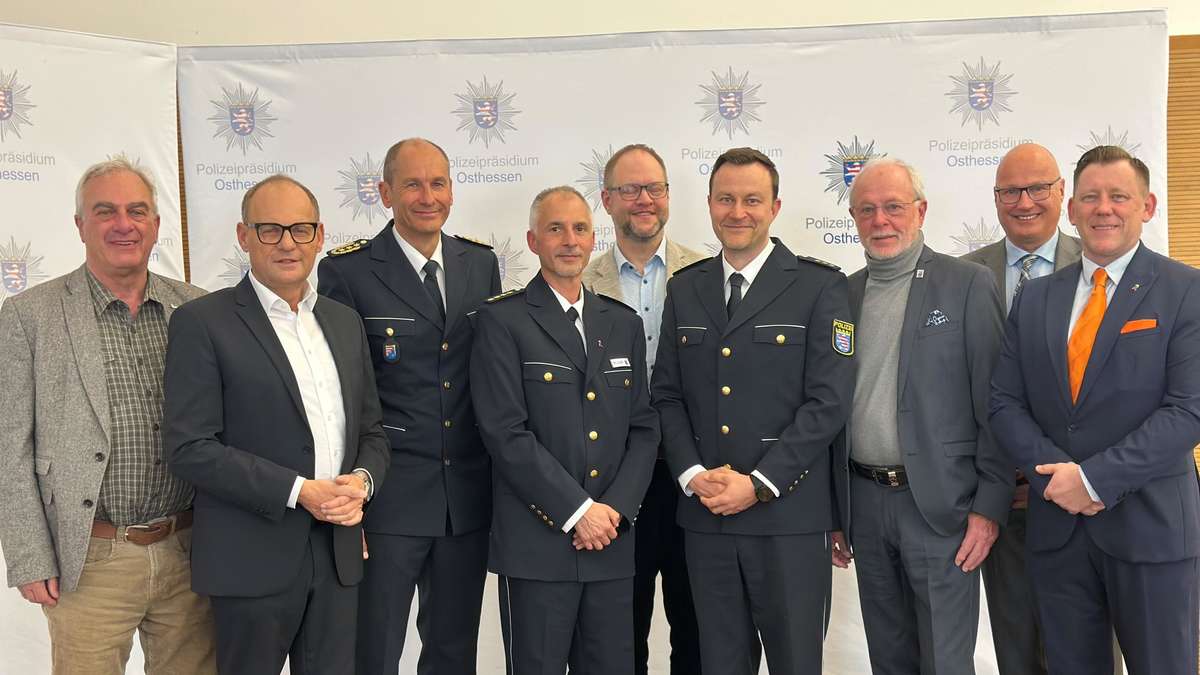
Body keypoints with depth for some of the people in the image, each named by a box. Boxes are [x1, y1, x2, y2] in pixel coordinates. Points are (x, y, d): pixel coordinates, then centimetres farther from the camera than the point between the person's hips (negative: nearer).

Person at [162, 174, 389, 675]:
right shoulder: (202, 323, -6)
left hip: (338, 554, 5)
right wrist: (298, 492, -18)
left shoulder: (345, 321, 11)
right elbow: (189, 448, -12)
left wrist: (362, 480, -7)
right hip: (253, 559, -5)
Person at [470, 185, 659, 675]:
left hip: (612, 542, 4)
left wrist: (615, 508, -4)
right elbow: (506, 432, -12)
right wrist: (578, 510, -13)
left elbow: (643, 428, 10)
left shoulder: (624, 324, 13)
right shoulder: (502, 321, -4)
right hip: (536, 543, -4)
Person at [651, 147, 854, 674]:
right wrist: (692, 474, -5)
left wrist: (758, 484, -13)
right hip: (704, 517, 4)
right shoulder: (684, 289, 11)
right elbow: (666, 394, 10)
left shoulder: (819, 286, -3)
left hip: (789, 517, -3)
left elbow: (828, 401, -9)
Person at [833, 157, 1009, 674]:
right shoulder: (842, 294, 8)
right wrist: (832, 513, 10)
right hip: (864, 503, 4)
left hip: (939, 503, -4)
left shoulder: (968, 284, -4)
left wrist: (989, 507, -11)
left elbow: (994, 404, -7)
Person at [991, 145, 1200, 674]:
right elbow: (1005, 402, 4)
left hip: (1151, 527, -3)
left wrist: (1094, 478, -18)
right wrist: (1056, 475, -11)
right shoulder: (1034, 298, 9)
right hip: (1056, 525, 3)